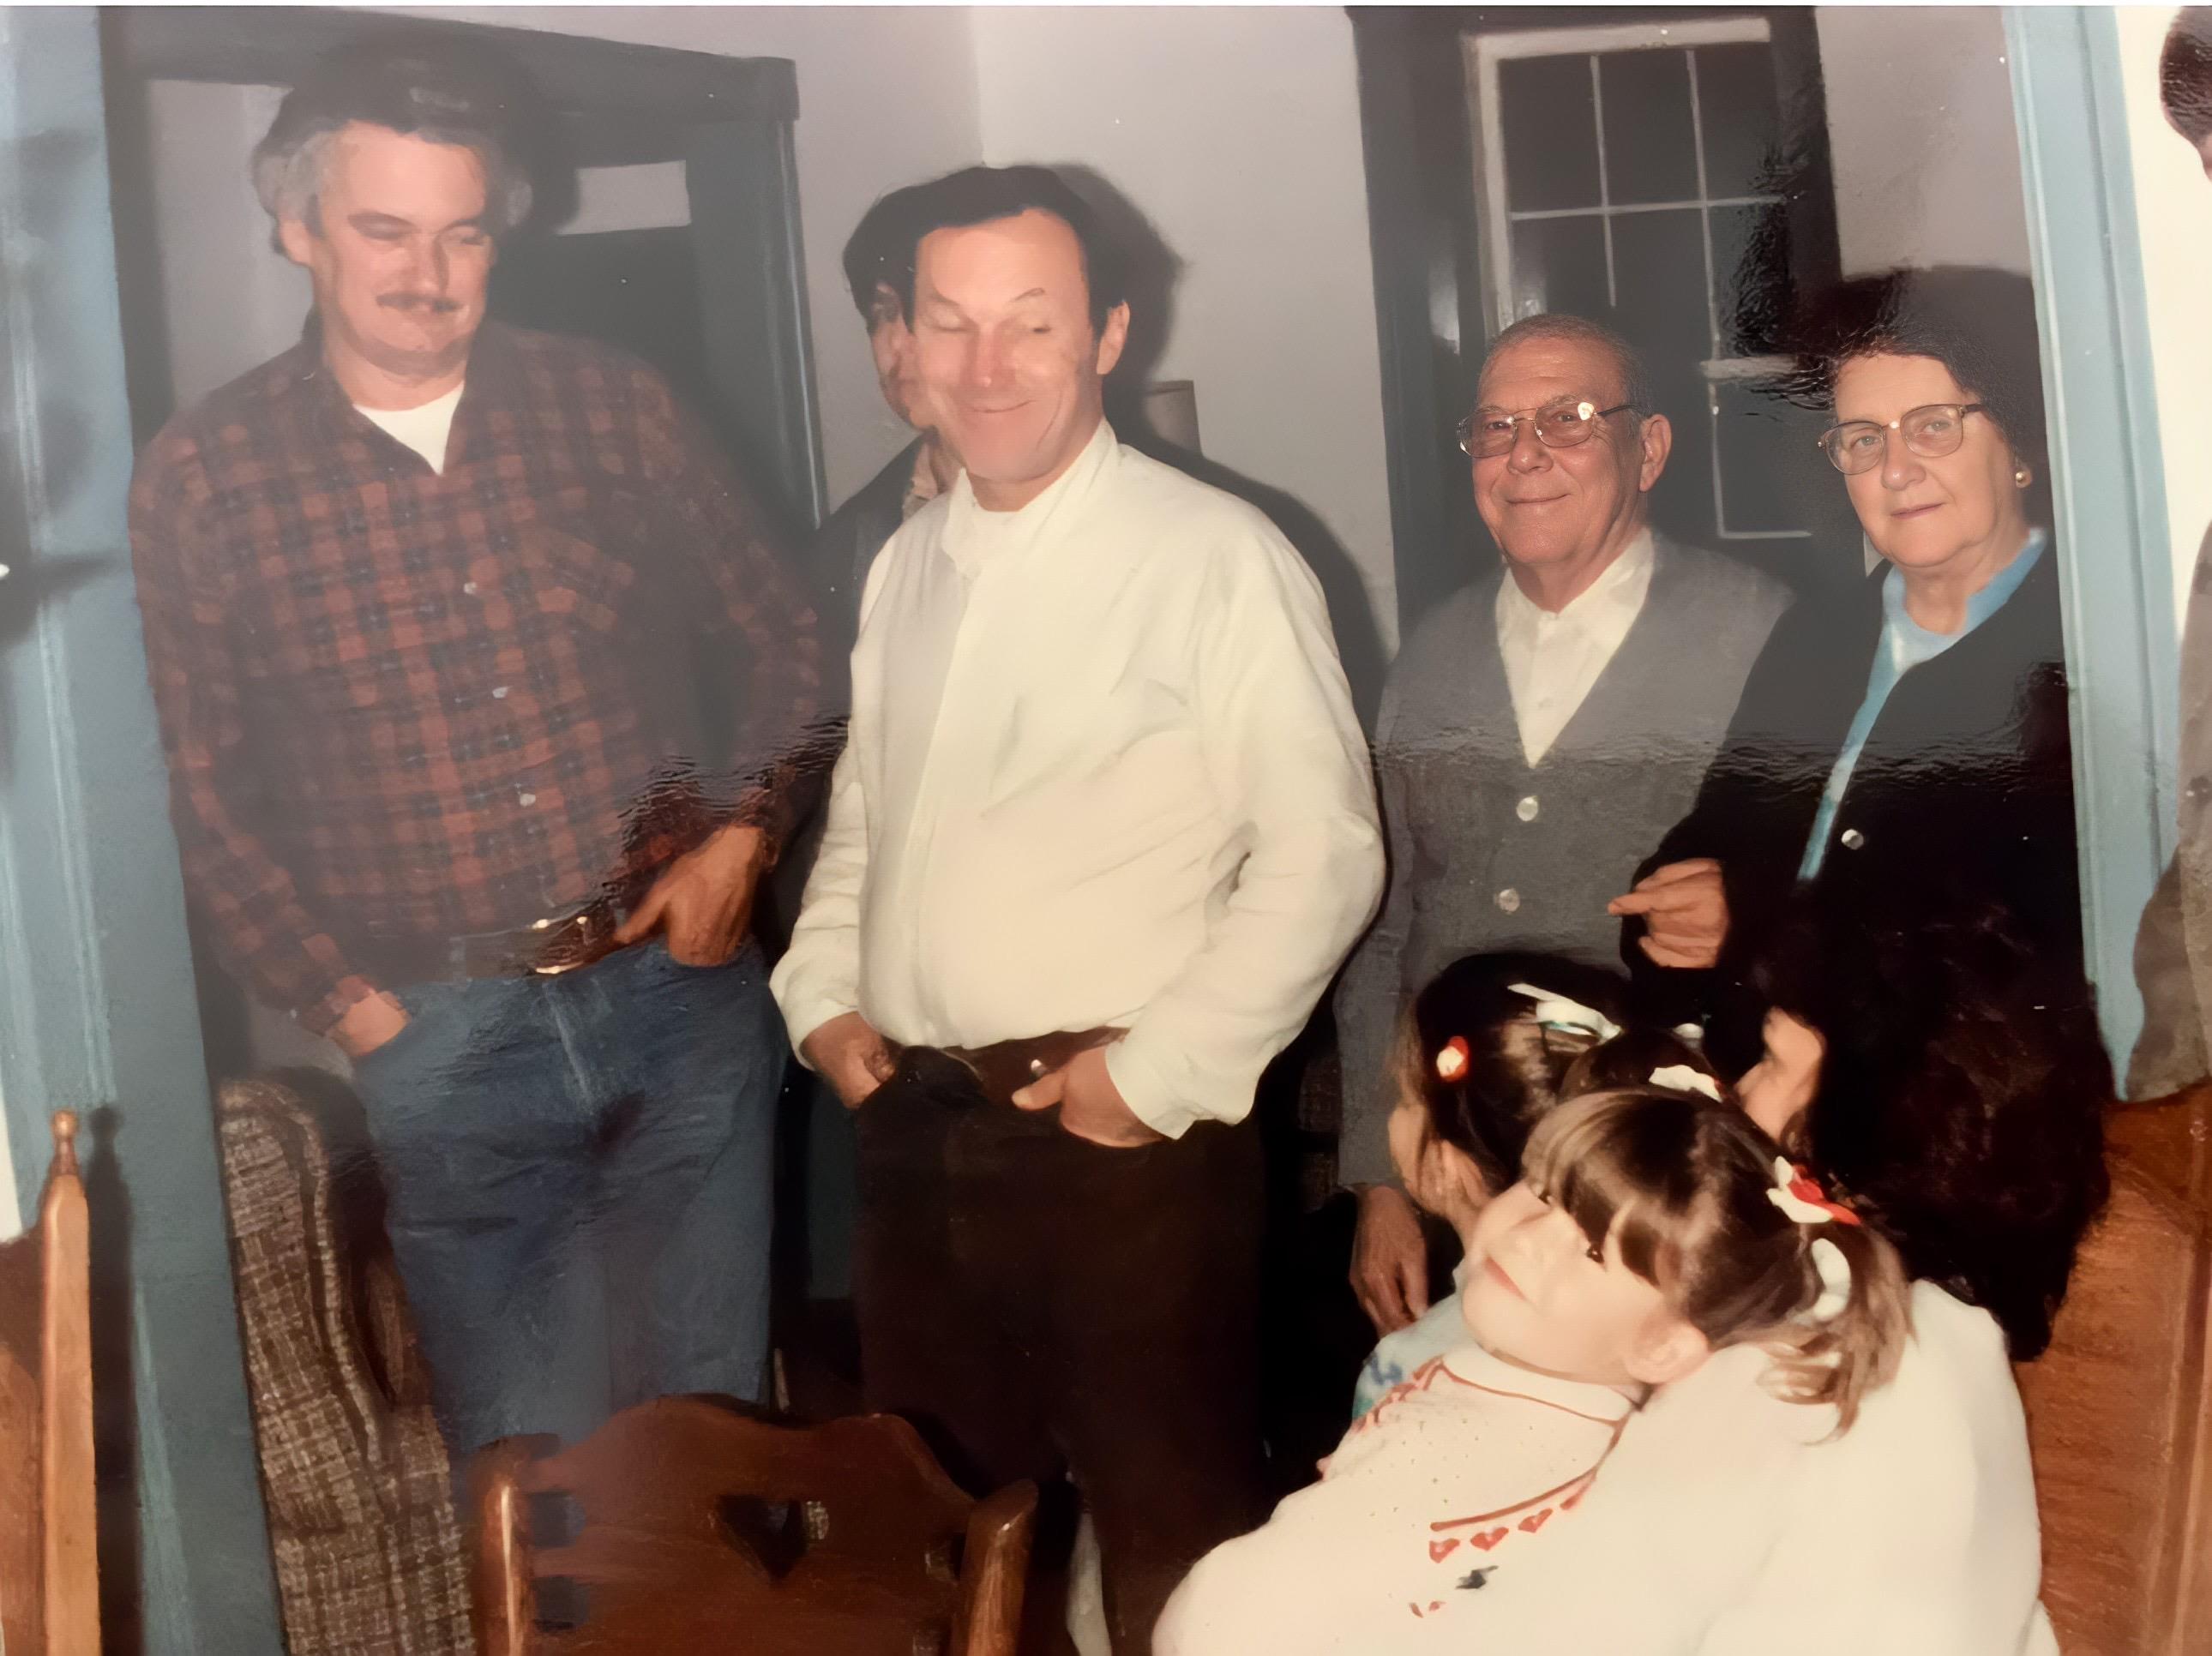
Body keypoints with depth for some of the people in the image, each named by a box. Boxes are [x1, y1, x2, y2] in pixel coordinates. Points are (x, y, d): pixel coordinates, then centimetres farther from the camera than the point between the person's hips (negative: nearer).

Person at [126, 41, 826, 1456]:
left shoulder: (614, 409, 2)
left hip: (683, 994, 2)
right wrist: (342, 1001, -4)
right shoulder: (203, 478, -3)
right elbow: (199, 790, 1)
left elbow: (777, 637, 12)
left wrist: (744, 833, -2)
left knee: (716, 1428, 13)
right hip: (445, 1040, -1)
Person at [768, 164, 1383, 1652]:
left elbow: (1322, 854, -12)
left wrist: (1165, 1070, -13)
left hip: (1126, 1140, -6)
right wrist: (824, 997, 8)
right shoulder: (905, 565, 12)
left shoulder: (1216, 560, -10)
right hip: (915, 1131, 7)